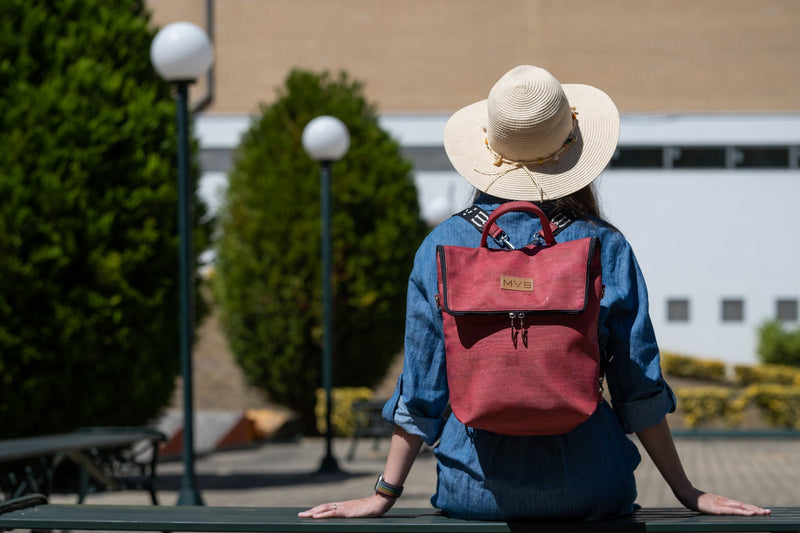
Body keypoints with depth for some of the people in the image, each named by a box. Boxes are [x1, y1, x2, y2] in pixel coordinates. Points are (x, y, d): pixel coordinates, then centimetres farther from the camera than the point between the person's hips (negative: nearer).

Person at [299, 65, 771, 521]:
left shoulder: (442, 246, 0)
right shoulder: (605, 247, -3)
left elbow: (421, 388, 2)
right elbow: (640, 388, 1)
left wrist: (384, 495, 10)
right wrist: (688, 493, 10)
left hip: (476, 490, 1)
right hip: (588, 494, -1)